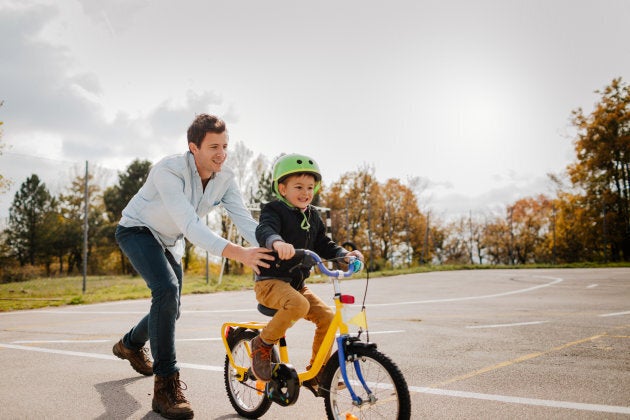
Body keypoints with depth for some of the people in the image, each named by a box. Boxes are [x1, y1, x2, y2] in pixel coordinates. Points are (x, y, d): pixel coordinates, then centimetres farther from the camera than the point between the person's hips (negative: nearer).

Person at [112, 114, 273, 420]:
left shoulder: (225, 179, -15)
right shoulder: (169, 170, -34)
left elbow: (245, 220, -21)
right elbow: (190, 225, -44)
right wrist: (237, 253, -55)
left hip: (169, 240, 7)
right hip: (137, 231, -7)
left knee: (170, 308, 15)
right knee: (167, 289, -31)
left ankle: (130, 344, 48)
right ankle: (166, 386, -23)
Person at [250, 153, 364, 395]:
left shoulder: (313, 216, 12)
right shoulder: (274, 210, -10)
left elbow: (323, 245, 16)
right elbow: (264, 230, -31)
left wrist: (344, 254, -4)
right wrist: (277, 242, -55)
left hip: (297, 283, 7)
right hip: (270, 281, -7)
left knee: (327, 316, -8)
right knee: (298, 305, -35)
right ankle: (263, 343, -11)